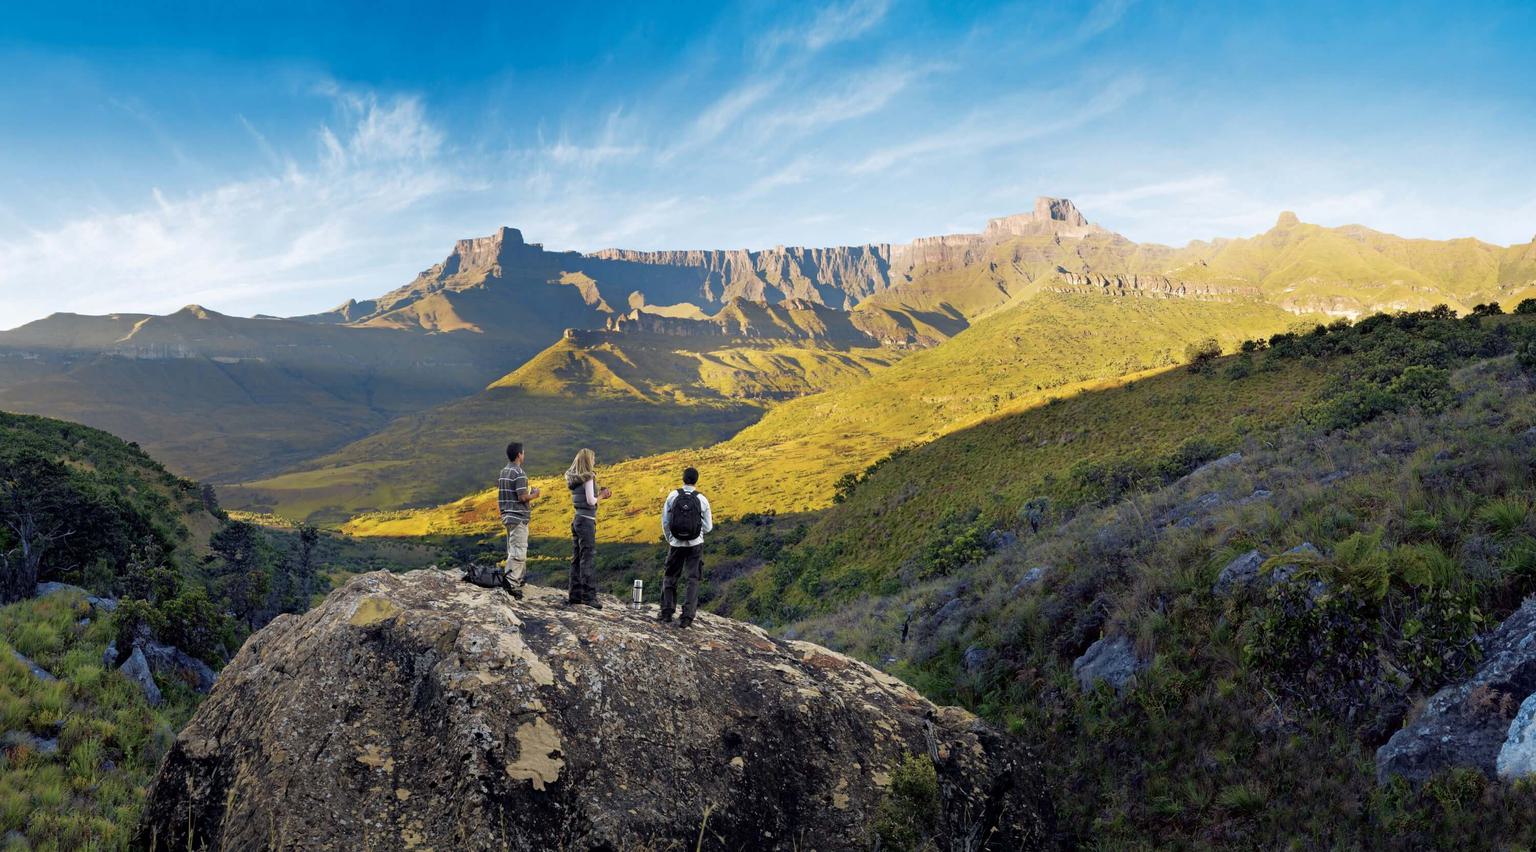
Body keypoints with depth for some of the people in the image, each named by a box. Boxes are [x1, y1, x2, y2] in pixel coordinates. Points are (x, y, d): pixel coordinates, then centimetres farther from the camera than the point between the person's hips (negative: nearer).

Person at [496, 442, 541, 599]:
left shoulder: (503, 472, 12)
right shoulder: (519, 473, -16)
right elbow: (523, 497, -22)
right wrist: (534, 494, -1)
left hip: (507, 516, 9)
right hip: (519, 517, -9)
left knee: (513, 550, 16)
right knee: (518, 551, -8)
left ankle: (519, 578, 25)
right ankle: (511, 583, -12)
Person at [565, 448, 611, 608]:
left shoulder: (574, 479, 13)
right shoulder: (588, 477, -12)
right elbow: (591, 501, -16)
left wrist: (601, 495, 16)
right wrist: (601, 496, 1)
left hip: (576, 520, 9)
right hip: (587, 521, -8)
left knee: (577, 559, 10)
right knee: (588, 559, -8)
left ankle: (575, 596, 14)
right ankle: (589, 596, -10)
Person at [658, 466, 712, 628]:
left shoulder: (672, 496, -5)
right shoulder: (702, 499, -7)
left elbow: (665, 522, 1)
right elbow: (707, 527, -1)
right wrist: (711, 521, 21)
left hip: (676, 544, 0)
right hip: (695, 545, 0)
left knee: (669, 578, 16)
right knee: (693, 580, 7)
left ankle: (667, 612, 14)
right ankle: (687, 616, 1)